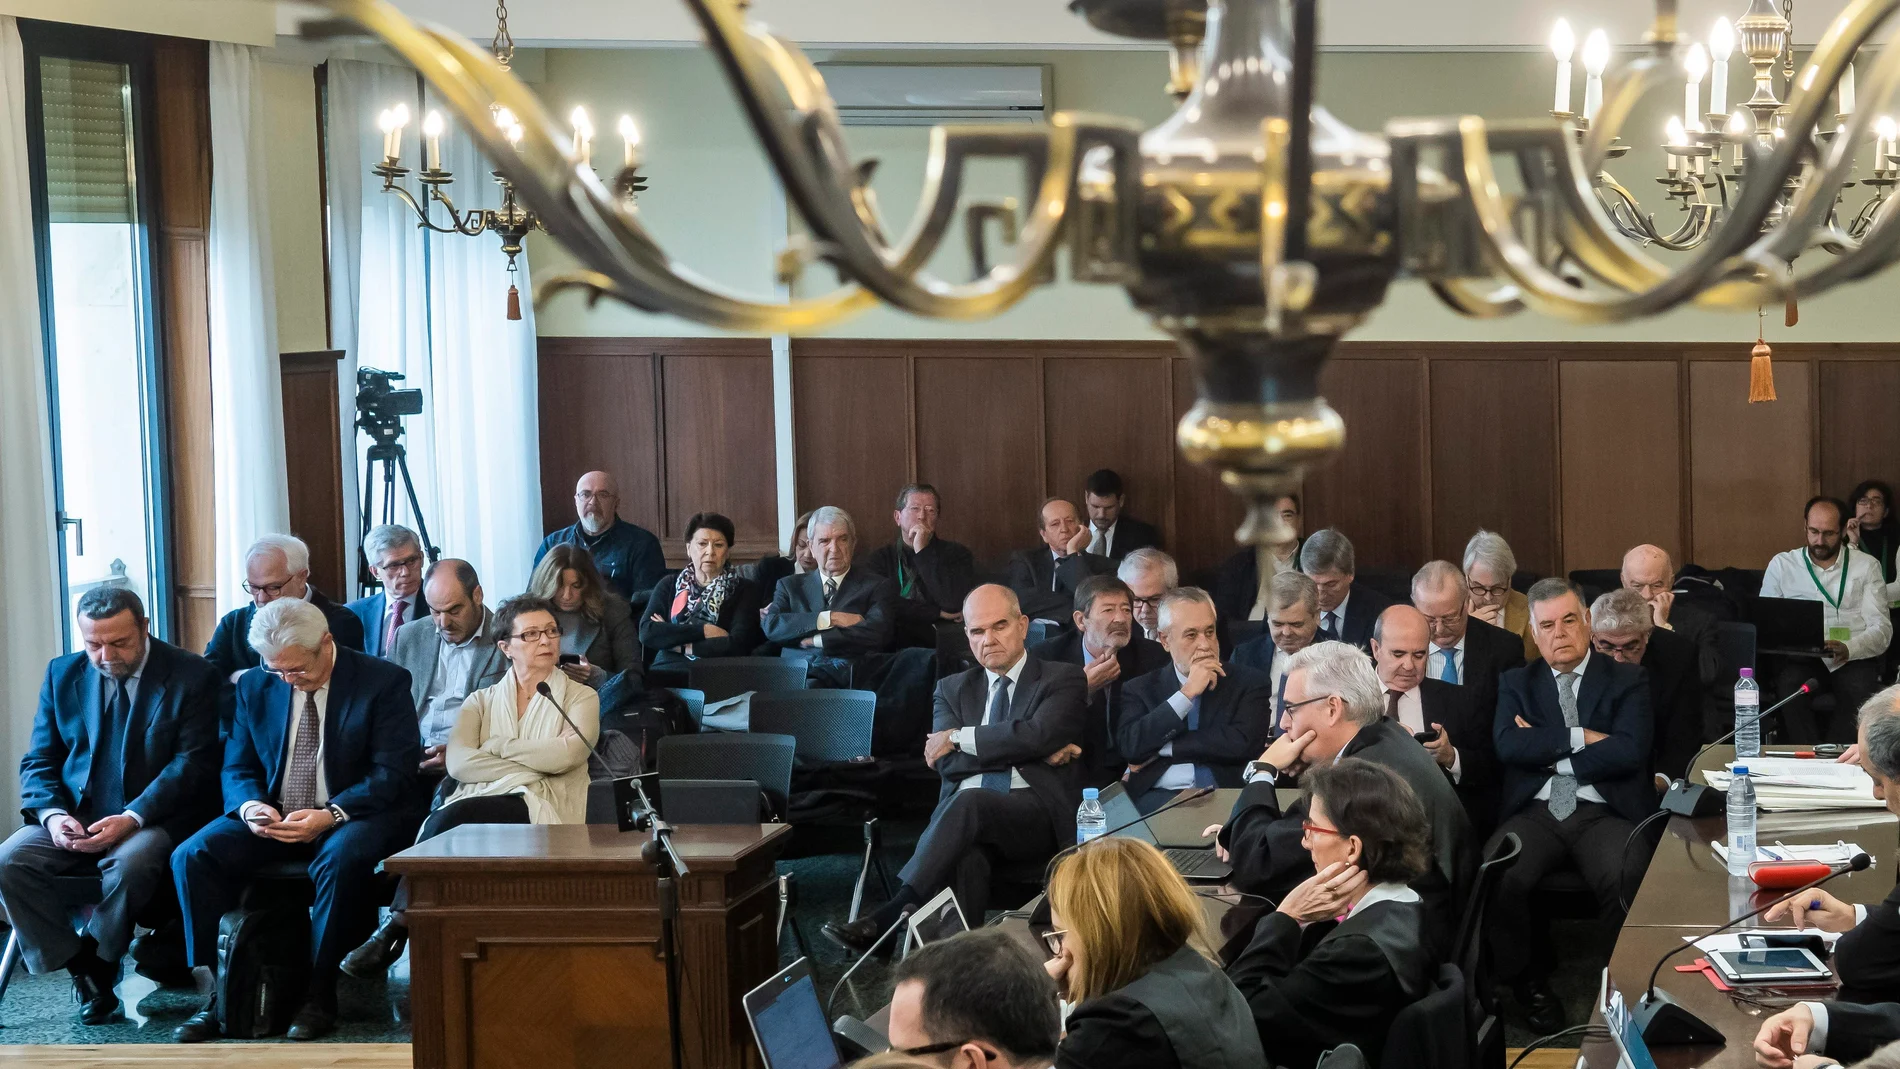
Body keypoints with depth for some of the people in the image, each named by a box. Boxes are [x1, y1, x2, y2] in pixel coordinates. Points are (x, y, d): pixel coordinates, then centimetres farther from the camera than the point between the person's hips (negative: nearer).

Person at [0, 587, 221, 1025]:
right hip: (75, 818, 4)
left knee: (128, 864, -36)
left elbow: (193, 762, -9)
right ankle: (81, 969, -12)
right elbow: (38, 761, 11)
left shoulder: (192, 676, -2)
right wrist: (52, 813, -12)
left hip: (154, 819, -4)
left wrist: (131, 819, -22)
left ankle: (94, 958, -8)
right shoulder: (63, 674, 11)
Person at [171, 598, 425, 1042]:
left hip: (353, 817, -4)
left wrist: (330, 815, -26)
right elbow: (237, 768, 11)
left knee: (341, 857, -39)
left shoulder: (384, 683, -6)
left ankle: (320, 993, -24)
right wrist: (250, 805, -14)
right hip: (272, 819, 4)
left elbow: (394, 773, -12)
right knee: (191, 856, -20)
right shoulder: (255, 687, 9)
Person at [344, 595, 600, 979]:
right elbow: (458, 762, 2)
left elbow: (566, 754, -6)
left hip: (539, 810, -2)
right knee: (445, 822, -36)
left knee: (451, 819, -32)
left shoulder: (580, 698, 16)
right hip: (475, 807, 2)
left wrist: (496, 746, 2)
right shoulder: (482, 701, 22)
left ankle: (396, 929, -33)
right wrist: (534, 765, -6)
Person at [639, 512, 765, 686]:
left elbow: (737, 645, -5)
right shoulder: (669, 585, 18)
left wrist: (677, 644, -1)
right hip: (666, 674, 3)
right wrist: (703, 631, -7)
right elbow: (647, 632, 1)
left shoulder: (745, 590, 10)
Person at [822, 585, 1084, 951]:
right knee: (964, 853, -37)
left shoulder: (1064, 680, 12)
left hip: (1036, 814, -3)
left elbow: (1038, 733, -10)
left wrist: (959, 738, -3)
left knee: (970, 802, -37)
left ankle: (890, 916, -45)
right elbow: (948, 763, 4)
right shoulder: (953, 689, 23)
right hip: (964, 812, 3)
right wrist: (1037, 752, -5)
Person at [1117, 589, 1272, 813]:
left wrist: (1163, 748, -2)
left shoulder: (1250, 683, 11)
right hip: (1158, 798, 0)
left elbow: (1242, 744, -6)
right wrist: (1187, 693, -7)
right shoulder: (1142, 689, 14)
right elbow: (1130, 746, -4)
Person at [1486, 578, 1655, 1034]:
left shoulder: (1628, 680, 13)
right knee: (1499, 874, -30)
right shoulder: (1516, 683, 19)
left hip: (1605, 813, -2)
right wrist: (1580, 738, -6)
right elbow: (1508, 747, -1)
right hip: (1534, 811, 2)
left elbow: (1630, 751, -6)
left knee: (1627, 879, -34)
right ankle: (1526, 979, -6)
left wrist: (1548, 751, -3)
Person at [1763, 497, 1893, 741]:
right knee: (1790, 685, -35)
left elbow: (1882, 628, 2)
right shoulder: (1781, 565, 14)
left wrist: (1849, 648, -19)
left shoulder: (1867, 566, 11)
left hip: (1854, 658, 0)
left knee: (1859, 691, -35)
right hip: (1801, 659, 1)